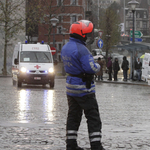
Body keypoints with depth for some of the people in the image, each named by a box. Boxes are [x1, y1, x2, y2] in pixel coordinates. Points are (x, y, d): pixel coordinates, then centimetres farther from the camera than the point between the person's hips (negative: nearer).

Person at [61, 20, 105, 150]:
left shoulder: (65, 48, 8)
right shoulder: (81, 49, -22)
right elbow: (91, 68, -26)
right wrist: (98, 66, -3)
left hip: (71, 87, 8)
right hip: (84, 88, -8)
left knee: (73, 116, 14)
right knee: (93, 117, -1)